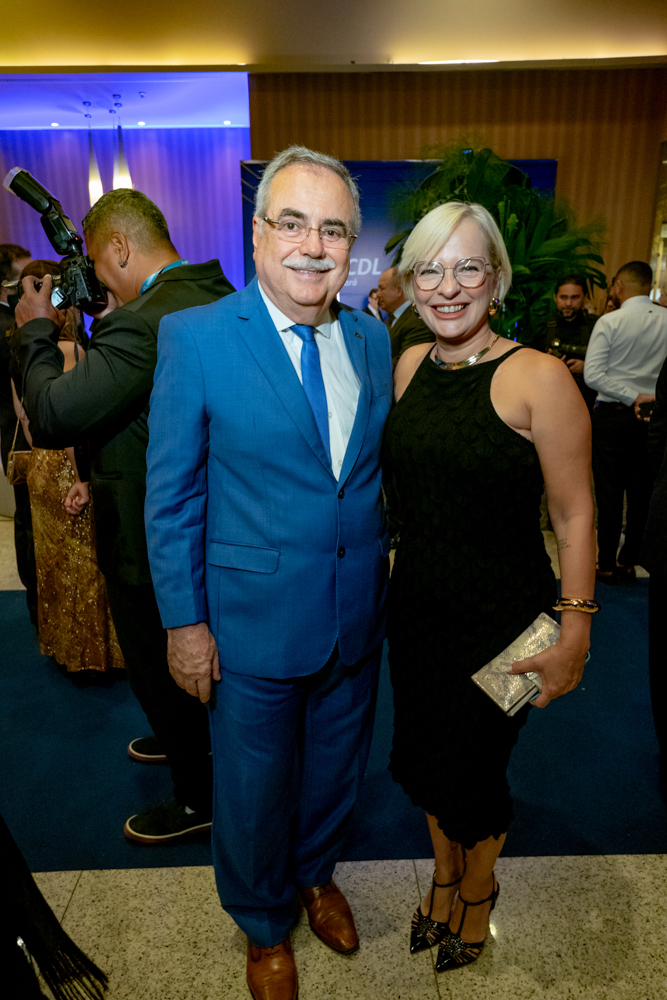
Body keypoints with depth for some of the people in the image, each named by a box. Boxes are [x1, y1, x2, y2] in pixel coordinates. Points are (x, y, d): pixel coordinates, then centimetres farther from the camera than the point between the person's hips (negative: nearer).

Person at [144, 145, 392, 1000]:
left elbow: (380, 468, 8)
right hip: (252, 624, -4)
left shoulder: (372, 338, 1)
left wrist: (384, 556, 3)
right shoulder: (194, 336, -13)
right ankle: (264, 924, 50)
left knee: (335, 770, 26)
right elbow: (171, 495, -10)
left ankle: (316, 873, 58)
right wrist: (184, 622, -10)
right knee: (254, 791, 19)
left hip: (358, 614, 5)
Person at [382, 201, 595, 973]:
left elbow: (574, 517, -14)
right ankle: (445, 873, 54)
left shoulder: (538, 378, -17)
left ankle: (478, 891, 51)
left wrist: (574, 636, -12)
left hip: (500, 619, -5)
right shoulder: (409, 365, 0)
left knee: (473, 770, 15)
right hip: (415, 605, 5)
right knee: (421, 758, 21)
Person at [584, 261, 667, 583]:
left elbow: (593, 375, -16)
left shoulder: (609, 322, -9)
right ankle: (629, 562, 20)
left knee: (609, 492, 3)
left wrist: (633, 397, -11)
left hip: (613, 415, -4)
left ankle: (607, 566, 11)